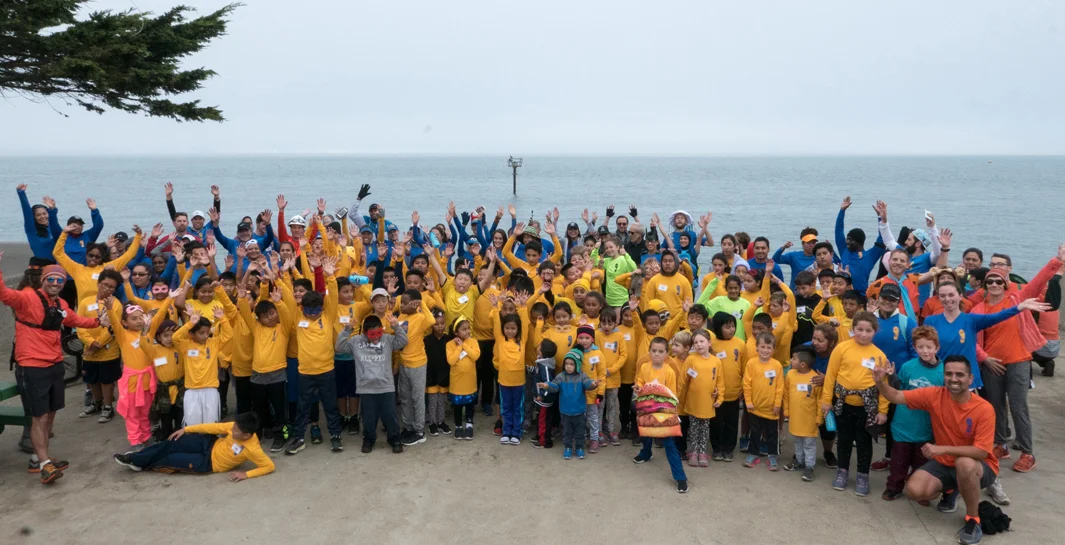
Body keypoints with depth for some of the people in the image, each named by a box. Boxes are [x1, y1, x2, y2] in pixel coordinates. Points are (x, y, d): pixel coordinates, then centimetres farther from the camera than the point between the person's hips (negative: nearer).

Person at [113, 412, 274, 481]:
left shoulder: (252, 449, -31)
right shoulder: (235, 427, -17)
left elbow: (270, 466, -29)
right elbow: (214, 427, -6)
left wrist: (246, 474, -34)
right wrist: (186, 429, -2)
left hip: (210, 463, -4)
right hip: (210, 444, 5)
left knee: (171, 459, -7)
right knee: (171, 445, -8)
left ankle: (138, 463, 17)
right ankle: (136, 457, 12)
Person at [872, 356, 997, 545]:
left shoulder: (984, 409, -22)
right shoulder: (934, 395, -12)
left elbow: (982, 452, -25)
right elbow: (896, 397, -11)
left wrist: (943, 449, -35)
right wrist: (881, 383, -33)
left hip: (979, 467, -4)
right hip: (944, 463, 4)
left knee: (964, 464, -40)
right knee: (914, 490, -20)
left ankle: (973, 519, -15)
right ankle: (950, 491, 16)